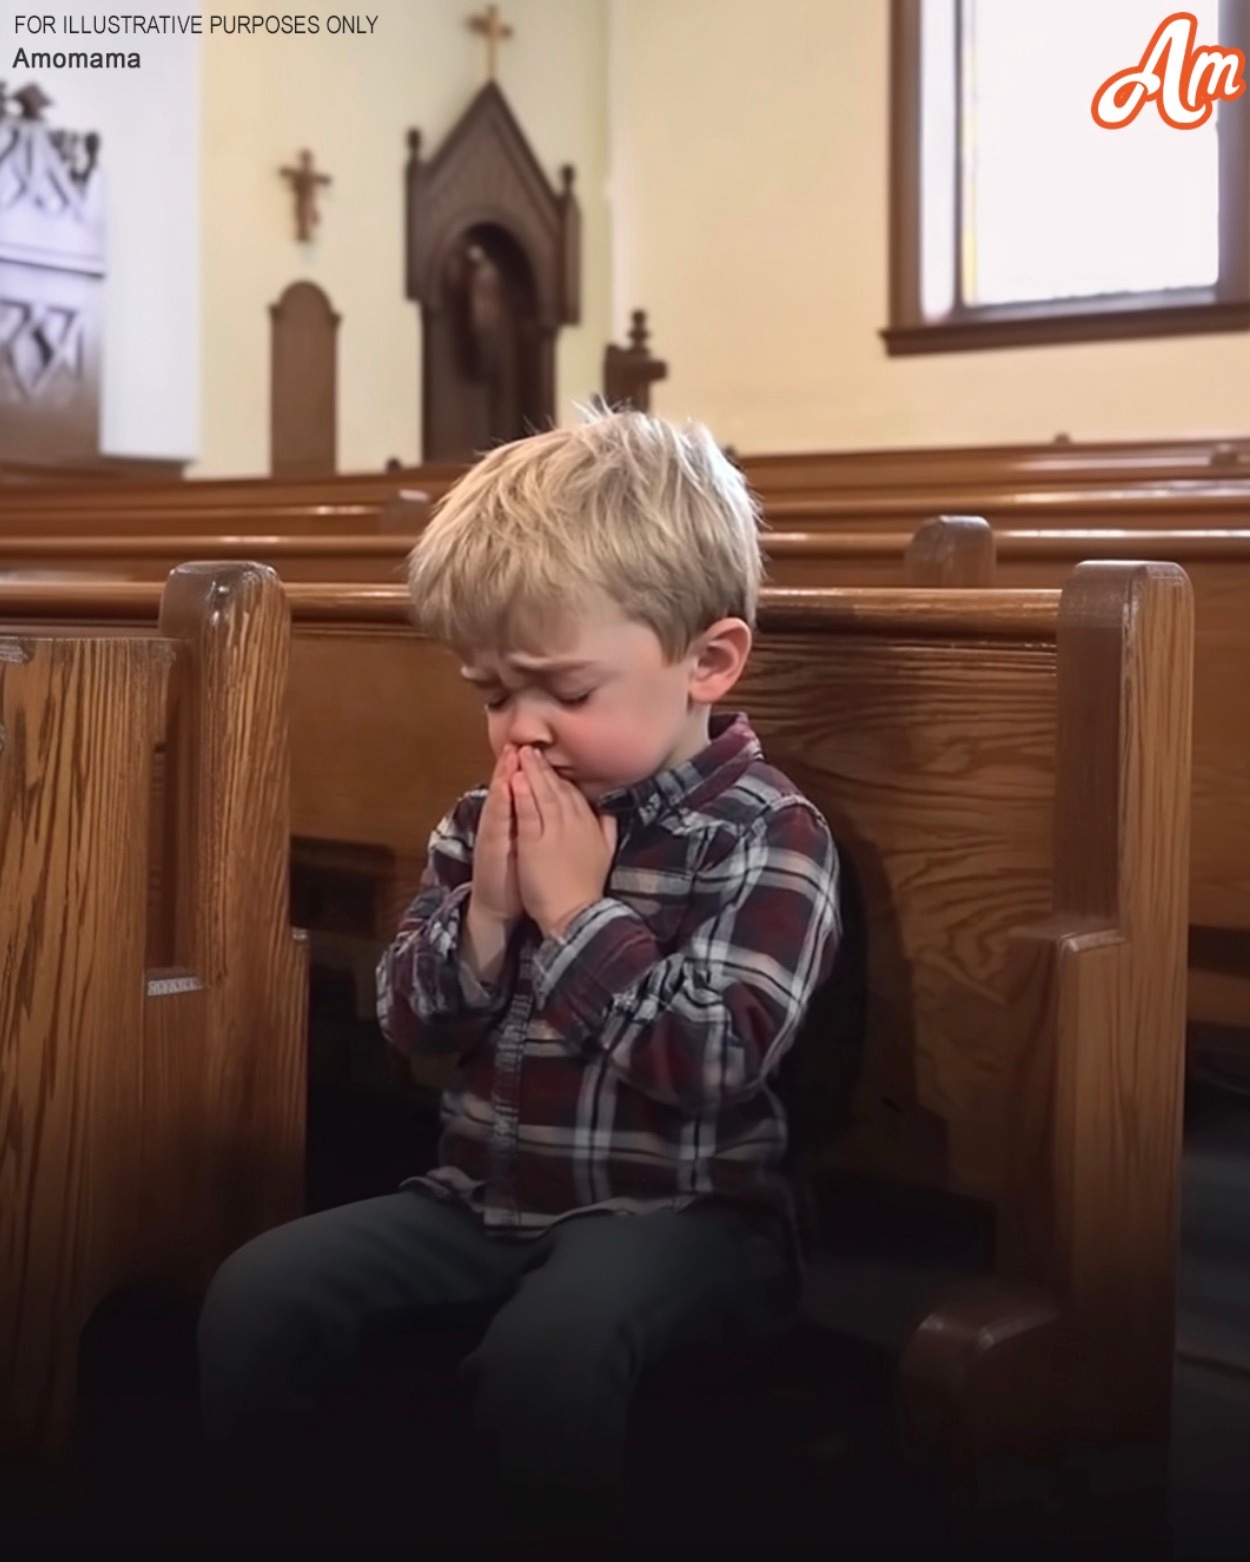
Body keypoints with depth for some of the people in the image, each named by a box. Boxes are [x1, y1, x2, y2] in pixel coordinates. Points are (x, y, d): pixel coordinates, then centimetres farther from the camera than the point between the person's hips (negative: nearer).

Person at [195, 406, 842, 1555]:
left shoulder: (769, 837, -11)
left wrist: (577, 910, -20)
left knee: (547, 1348, -34)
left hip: (677, 1213, -5)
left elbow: (714, 1062, -22)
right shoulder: (488, 821, 6)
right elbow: (409, 1024, 5)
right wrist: (485, 912, -13)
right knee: (256, 1292, -11)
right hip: (483, 1196, 6)